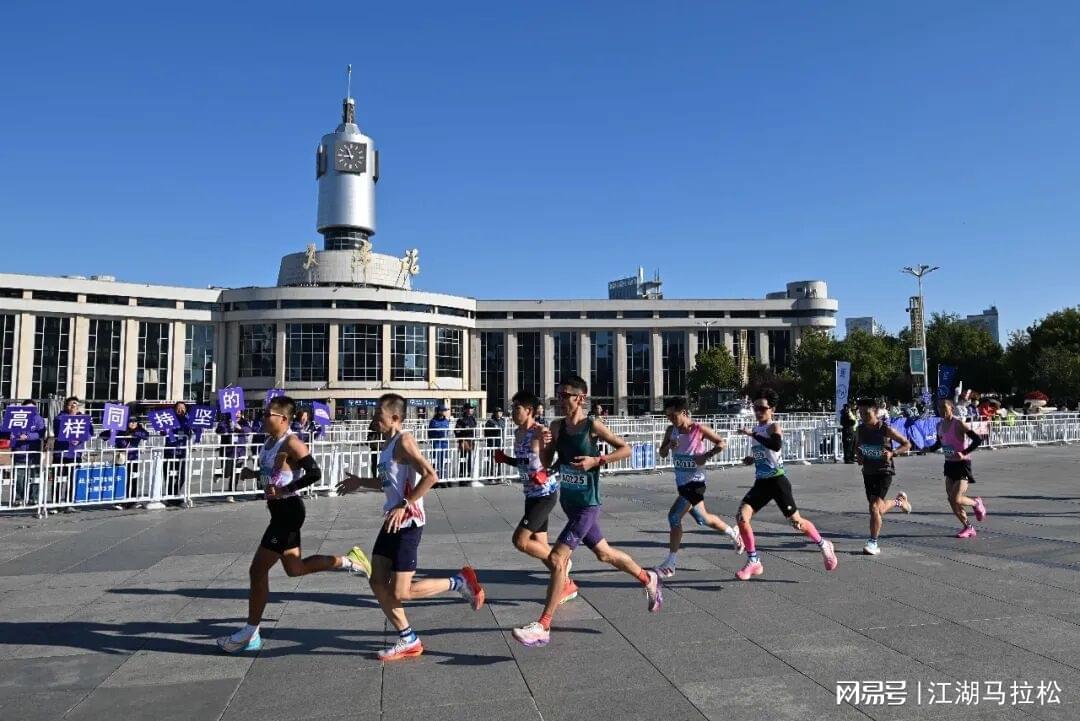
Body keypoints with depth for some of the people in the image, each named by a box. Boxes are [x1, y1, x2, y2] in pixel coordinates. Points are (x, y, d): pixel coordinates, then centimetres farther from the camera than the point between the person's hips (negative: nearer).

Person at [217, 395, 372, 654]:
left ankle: (250, 635, 10)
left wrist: (284, 490, -23)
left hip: (288, 510, -10)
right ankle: (349, 561, 26)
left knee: (258, 570, -3)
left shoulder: (291, 443, -18)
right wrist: (254, 473, 6)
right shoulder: (270, 440, 9)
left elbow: (314, 473, -24)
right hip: (279, 510, 10)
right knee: (294, 569, 18)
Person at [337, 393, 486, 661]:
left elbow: (430, 476, -26)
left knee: (400, 593, -7)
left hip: (408, 523, -9)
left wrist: (404, 505, -26)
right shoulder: (387, 444, 14)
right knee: (378, 583, 8)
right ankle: (408, 642, 19)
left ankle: (459, 582, 9)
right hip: (392, 522, 10)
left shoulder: (403, 441, -15)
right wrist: (360, 482, 23)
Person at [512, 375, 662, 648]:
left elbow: (626, 449, -7)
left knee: (556, 559, -13)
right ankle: (649, 580, 45)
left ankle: (542, 627, -5)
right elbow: (546, 464, 3)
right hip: (568, 501, 7)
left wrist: (596, 460, -19)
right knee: (604, 553, 22)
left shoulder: (592, 426, -13)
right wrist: (542, 444, -17)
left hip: (587, 504, -7)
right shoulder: (557, 427, 1)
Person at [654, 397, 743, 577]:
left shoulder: (699, 429, -13)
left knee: (674, 516, -16)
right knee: (703, 518, 19)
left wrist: (705, 456, -19)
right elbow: (662, 454, 8)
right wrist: (669, 446, -13)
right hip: (681, 482, 7)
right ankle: (733, 533, 45)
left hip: (694, 481, -7)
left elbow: (722, 443, -6)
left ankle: (670, 563, -8)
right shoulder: (671, 431, 3)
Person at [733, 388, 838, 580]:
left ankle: (823, 545, 32)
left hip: (777, 481, -7)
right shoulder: (757, 429, 12)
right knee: (742, 517, -10)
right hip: (761, 482, 7)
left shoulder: (774, 426, -11)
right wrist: (752, 459, 10)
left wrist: (752, 434, -31)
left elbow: (776, 445, -34)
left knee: (796, 521, 3)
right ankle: (753, 562, 1)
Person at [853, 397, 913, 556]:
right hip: (868, 471, 6)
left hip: (884, 471, -6)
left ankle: (873, 543, -5)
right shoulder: (860, 430, 0)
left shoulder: (886, 429, -14)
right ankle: (899, 501, 47)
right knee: (879, 508, 15)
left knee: (875, 507, -16)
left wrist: (892, 453, -21)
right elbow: (857, 446, 19)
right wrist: (858, 455, -3)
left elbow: (907, 444, -5)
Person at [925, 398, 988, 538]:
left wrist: (964, 453, -23)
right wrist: (929, 449, 1)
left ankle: (977, 503, 21)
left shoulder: (958, 424, -16)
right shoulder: (940, 425, 5)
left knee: (957, 499, -12)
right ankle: (968, 528, 20)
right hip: (949, 464, 7)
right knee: (951, 500, 5)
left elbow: (978, 439, -19)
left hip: (962, 464, -7)